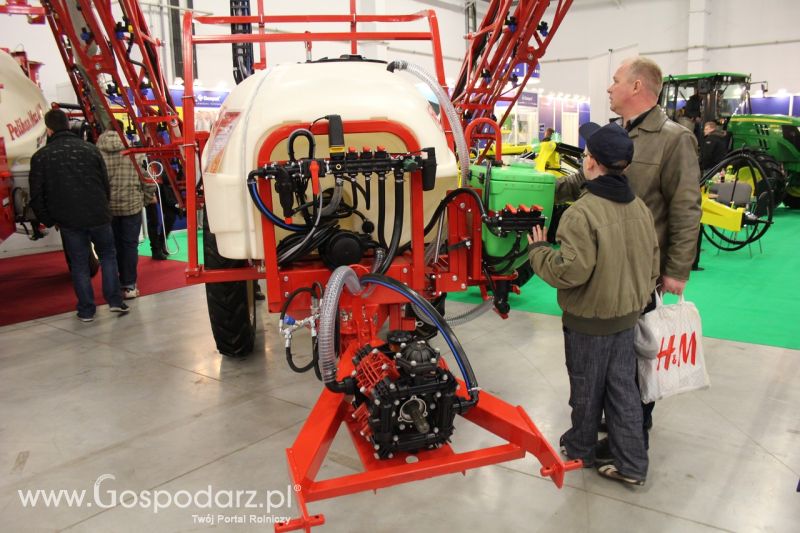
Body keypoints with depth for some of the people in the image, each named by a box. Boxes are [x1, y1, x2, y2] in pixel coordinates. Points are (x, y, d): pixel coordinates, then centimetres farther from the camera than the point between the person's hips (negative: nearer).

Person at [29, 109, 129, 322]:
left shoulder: (40, 157, -3)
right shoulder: (90, 149, 0)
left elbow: (37, 196, -1)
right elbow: (106, 184, 5)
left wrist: (48, 220, 12)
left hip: (68, 220, 0)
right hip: (98, 216, 1)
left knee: (79, 264, 10)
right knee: (108, 255, 17)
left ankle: (86, 310, 14)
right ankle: (115, 301, 10)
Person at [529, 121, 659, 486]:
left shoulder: (583, 212, -25)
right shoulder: (639, 208, 0)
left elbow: (571, 270, -29)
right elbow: (652, 264, 9)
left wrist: (538, 251, -12)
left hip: (588, 321, -6)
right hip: (627, 317, 7)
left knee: (587, 389, 13)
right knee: (623, 389, 14)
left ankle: (580, 449, 34)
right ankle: (632, 465, 22)